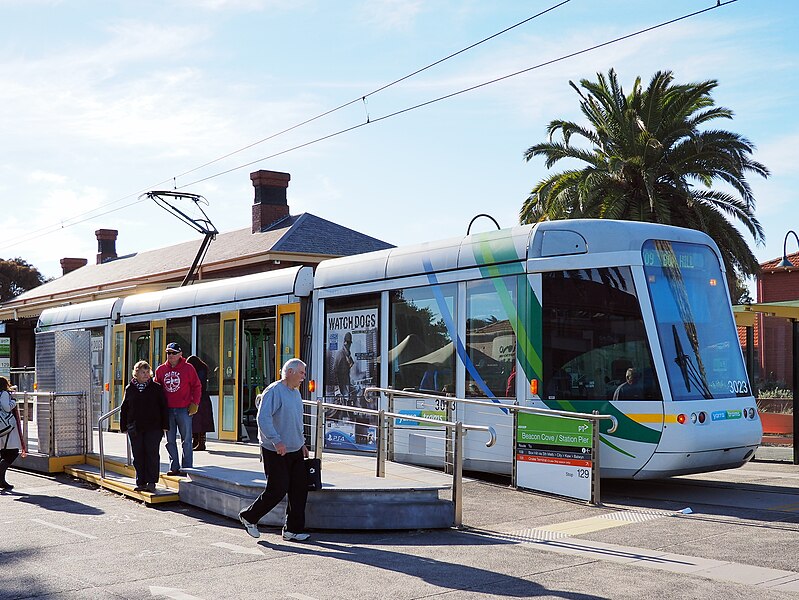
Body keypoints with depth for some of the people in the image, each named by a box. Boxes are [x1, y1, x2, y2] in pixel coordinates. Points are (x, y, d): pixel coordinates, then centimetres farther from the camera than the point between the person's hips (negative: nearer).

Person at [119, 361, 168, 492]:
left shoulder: (156, 387, 3)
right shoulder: (130, 389, 9)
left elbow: (163, 407, 3)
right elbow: (124, 409, 14)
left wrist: (164, 425, -2)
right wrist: (124, 426, 9)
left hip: (153, 427, -3)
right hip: (135, 428, 3)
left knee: (152, 454, -5)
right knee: (138, 456, 5)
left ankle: (151, 482, 0)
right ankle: (141, 483, 12)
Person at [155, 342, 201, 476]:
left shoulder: (188, 368, -1)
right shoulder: (161, 369, 8)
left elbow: (197, 387, 2)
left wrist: (194, 403, -7)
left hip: (184, 410, -4)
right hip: (167, 410, 4)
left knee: (186, 441, 1)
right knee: (170, 441, 8)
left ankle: (187, 468, 6)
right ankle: (174, 467, 16)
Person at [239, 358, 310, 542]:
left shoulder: (296, 393, 15)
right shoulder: (274, 391, -14)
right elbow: (263, 418, -24)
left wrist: (302, 443, 22)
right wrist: (277, 441, -29)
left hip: (295, 451, 9)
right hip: (275, 451, -9)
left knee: (300, 488, 4)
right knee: (278, 489, -6)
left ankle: (293, 529, 12)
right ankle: (249, 517, 15)